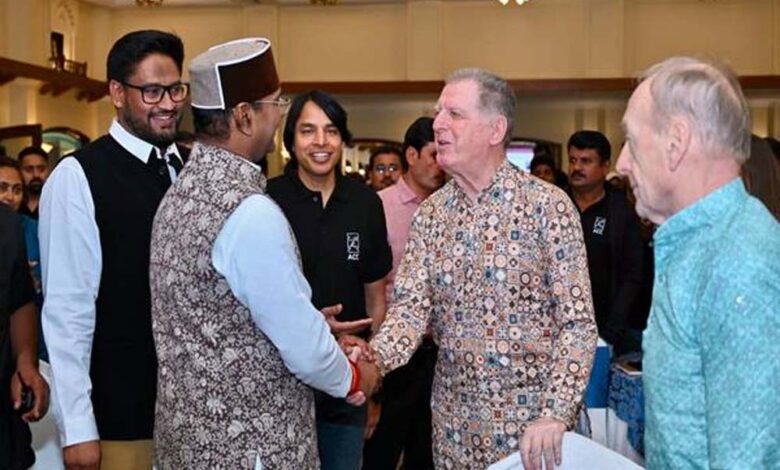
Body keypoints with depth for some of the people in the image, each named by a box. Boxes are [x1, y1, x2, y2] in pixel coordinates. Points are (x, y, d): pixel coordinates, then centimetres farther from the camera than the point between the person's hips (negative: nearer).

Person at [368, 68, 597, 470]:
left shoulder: (548, 206, -10)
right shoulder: (429, 215, 3)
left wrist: (555, 414, -21)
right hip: (454, 420, 4)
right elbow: (412, 305, -4)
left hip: (532, 416, -4)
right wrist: (374, 357, -24)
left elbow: (577, 322, -12)